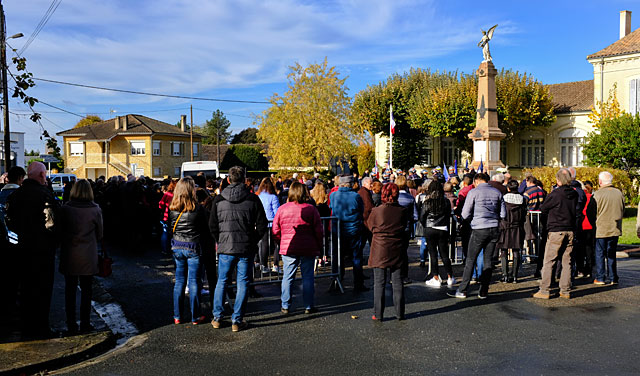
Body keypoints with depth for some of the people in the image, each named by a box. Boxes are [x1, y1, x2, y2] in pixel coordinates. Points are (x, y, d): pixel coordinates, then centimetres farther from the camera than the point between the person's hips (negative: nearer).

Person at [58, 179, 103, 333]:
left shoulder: (65, 209, -7)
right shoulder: (95, 209, -8)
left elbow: (60, 232, 2)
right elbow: (100, 235, 1)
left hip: (69, 257, 1)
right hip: (88, 257, 0)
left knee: (70, 291, 11)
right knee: (86, 291, 10)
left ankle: (71, 325, 17)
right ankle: (85, 324, 16)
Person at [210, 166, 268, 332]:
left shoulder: (218, 199, 0)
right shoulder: (253, 199, -3)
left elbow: (212, 225, 2)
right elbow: (262, 225, -3)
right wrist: (253, 241, 9)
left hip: (225, 248, 1)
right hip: (246, 249, -1)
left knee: (222, 281, 15)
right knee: (242, 283, 7)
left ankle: (217, 317, 22)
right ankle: (237, 320, 10)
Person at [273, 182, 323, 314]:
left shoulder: (282, 209, -1)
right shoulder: (311, 209, -4)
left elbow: (276, 230, 3)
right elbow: (318, 230, -3)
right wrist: (319, 246, 8)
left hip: (288, 248, 1)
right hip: (308, 248, -1)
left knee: (287, 277, 9)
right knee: (308, 276, 7)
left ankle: (285, 306, 15)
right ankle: (308, 306, 12)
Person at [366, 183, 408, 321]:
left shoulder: (376, 211, -12)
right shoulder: (403, 211, -6)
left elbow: (369, 225, 3)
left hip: (380, 250, -2)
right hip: (397, 250, 2)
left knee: (379, 283, 5)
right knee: (397, 282, 12)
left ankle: (378, 314, 8)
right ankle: (400, 313, 19)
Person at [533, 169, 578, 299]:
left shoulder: (555, 194, -12)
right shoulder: (575, 194, 4)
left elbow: (543, 209, -2)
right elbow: (574, 209, 14)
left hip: (556, 231, -5)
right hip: (570, 231, 6)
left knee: (548, 262, -1)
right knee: (567, 262, 10)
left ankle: (544, 291, -1)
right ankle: (565, 291, 13)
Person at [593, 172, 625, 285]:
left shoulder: (598, 194, -13)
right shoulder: (619, 193, 2)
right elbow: (623, 211, 12)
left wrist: (595, 222, 10)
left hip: (601, 229, -4)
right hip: (615, 229, 4)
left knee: (600, 254, 5)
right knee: (611, 254, 13)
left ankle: (600, 278, 7)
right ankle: (613, 278, 15)